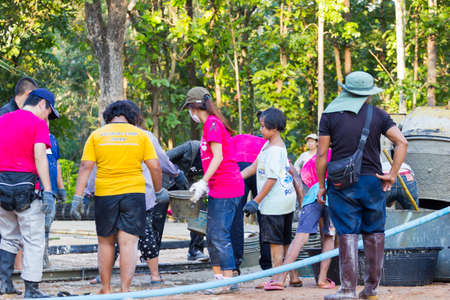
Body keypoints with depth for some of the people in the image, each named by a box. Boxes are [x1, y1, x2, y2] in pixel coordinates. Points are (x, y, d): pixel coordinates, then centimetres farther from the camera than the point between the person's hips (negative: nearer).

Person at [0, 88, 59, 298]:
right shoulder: (38, 124, -5)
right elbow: (40, 157, -15)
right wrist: (47, 191, -17)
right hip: (25, 184, -6)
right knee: (34, 240, 3)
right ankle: (31, 290, 3)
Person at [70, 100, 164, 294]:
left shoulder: (97, 135, 5)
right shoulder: (140, 135, 5)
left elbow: (85, 167, -3)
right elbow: (154, 166, 1)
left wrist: (78, 198, -4)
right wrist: (159, 191, 15)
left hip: (105, 195, 1)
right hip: (134, 193, -1)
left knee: (106, 243, 15)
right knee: (128, 244, -3)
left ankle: (106, 289, 20)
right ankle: (125, 290, -10)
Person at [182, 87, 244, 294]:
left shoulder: (212, 123, -11)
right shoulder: (212, 124, 19)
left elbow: (218, 157, -17)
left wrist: (203, 183, -19)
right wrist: (204, 184, 22)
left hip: (226, 188, -10)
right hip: (219, 189, 10)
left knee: (220, 236, -10)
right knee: (212, 235, 12)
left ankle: (229, 281, -9)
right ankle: (218, 277, 15)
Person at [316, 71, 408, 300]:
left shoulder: (330, 115, 1)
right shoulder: (378, 115, 4)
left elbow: (321, 154, -2)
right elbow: (402, 142, -5)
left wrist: (321, 185, 6)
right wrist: (392, 175, -3)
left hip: (341, 184, -1)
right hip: (372, 182, 1)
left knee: (347, 235, -2)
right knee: (374, 234, 12)